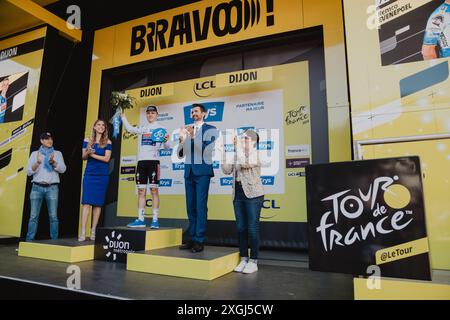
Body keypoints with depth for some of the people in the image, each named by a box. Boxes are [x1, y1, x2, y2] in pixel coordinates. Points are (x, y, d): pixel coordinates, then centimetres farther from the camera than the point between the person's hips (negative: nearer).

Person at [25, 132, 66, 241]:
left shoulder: (57, 153, 12)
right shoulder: (35, 153, 13)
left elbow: (63, 169, 0)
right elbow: (28, 171, 5)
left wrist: (53, 162, -17)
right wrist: (37, 163, -13)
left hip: (52, 188, 0)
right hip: (37, 187, 1)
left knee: (53, 216, -4)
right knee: (33, 216, -3)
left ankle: (54, 240, -1)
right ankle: (29, 240, 4)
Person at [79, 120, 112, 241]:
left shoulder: (107, 142, 4)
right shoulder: (87, 140, 9)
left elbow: (107, 158, -4)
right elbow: (83, 157, 8)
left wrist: (92, 154, -9)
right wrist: (88, 152, -13)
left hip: (102, 175, 0)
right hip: (89, 173, 0)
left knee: (98, 203, 4)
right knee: (86, 202, -7)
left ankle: (93, 231, 11)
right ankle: (83, 232, -8)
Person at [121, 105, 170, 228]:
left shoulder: (160, 128, 4)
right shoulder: (142, 128, 18)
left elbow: (166, 147, -1)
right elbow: (129, 128, 30)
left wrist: (166, 141, -23)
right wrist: (123, 115, 27)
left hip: (153, 161, -5)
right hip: (141, 161, 5)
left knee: (154, 190, -5)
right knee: (141, 191, 5)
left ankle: (155, 220, -1)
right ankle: (140, 220, 11)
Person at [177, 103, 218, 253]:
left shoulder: (210, 129, 2)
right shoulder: (187, 130, 14)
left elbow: (207, 149, -11)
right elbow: (179, 154, 11)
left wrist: (193, 136, -17)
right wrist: (182, 139, -6)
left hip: (202, 171, -5)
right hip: (189, 171, 5)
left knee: (200, 206, -6)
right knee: (190, 206, 7)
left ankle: (199, 241, -1)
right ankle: (192, 238, 15)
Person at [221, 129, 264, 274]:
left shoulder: (257, 154, -4)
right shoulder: (237, 155, 13)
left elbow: (245, 163, -24)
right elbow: (227, 170, 1)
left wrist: (238, 145, -16)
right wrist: (224, 152, -3)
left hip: (253, 194, -6)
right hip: (238, 195, 6)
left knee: (252, 228, -1)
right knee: (241, 228, 9)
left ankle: (253, 261, 11)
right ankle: (243, 259, 21)